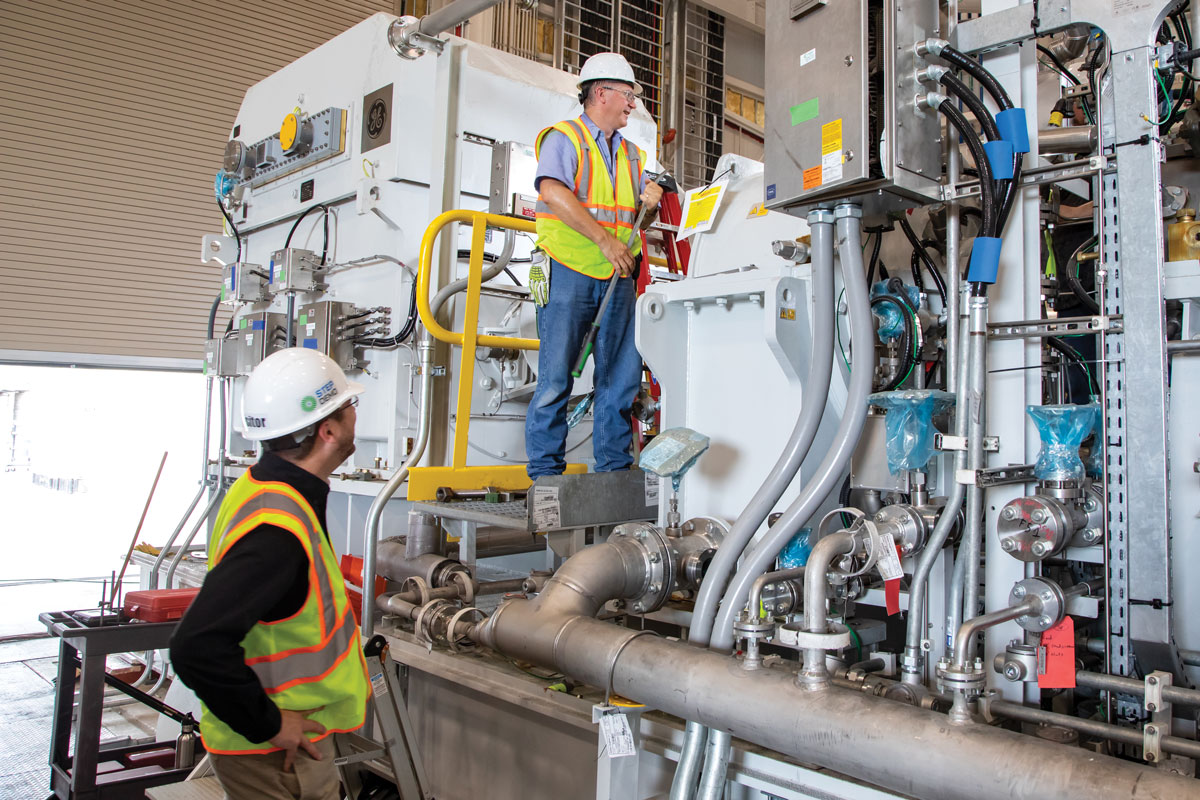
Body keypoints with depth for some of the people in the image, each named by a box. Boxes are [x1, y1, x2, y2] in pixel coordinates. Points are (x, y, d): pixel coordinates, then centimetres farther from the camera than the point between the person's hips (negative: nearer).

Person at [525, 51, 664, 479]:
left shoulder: (631, 153, 21)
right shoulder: (564, 138, 1)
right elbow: (553, 192, -18)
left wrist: (649, 206, -2)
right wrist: (605, 240, -22)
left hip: (618, 277, 6)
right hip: (568, 272, -6)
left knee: (622, 373, 3)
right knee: (556, 374, -6)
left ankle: (614, 467, 11)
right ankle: (544, 469, 3)